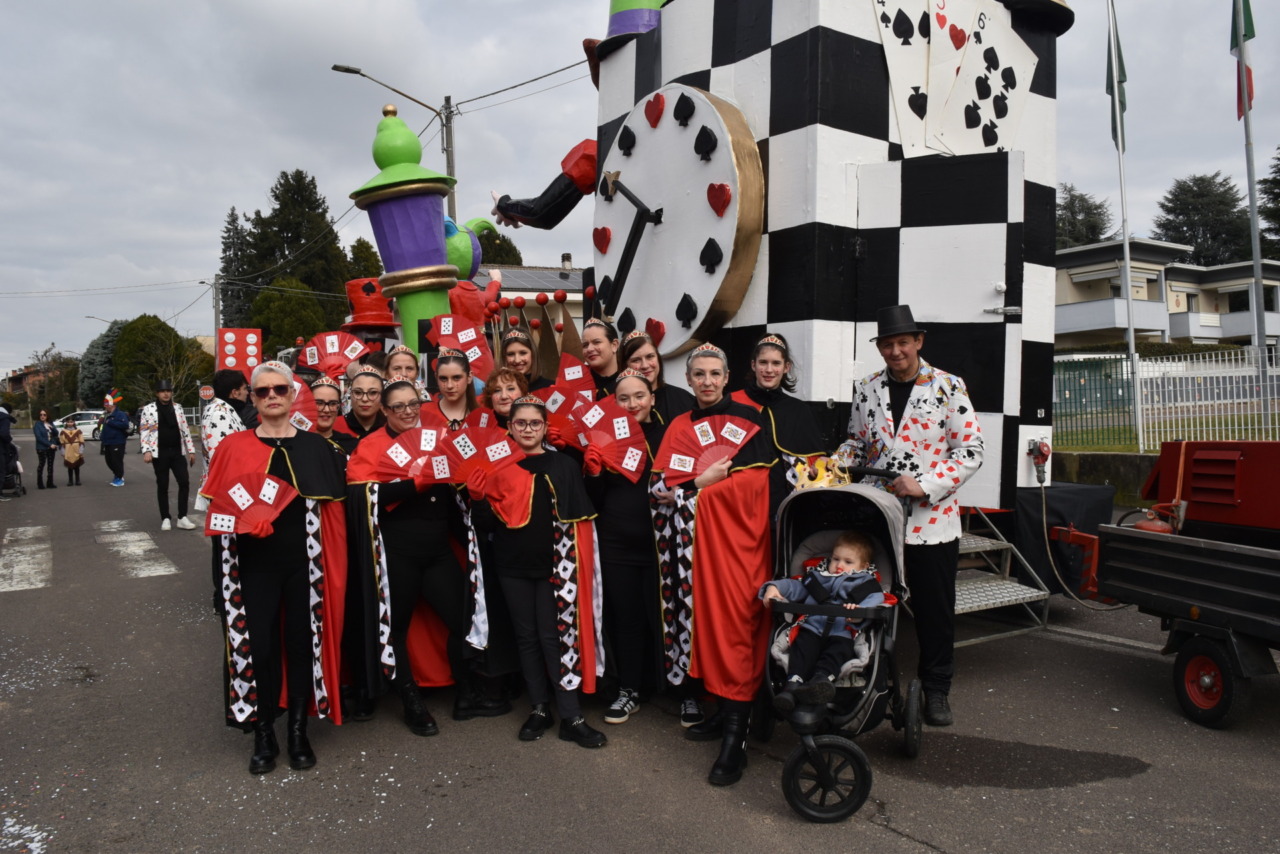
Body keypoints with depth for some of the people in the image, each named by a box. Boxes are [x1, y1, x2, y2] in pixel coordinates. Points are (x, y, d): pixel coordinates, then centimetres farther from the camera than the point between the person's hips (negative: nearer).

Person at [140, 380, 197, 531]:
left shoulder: (177, 408, 10)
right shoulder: (148, 409, 0)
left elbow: (185, 430, 12)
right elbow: (145, 432, -3)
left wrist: (191, 450, 9)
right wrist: (146, 451, -14)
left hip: (177, 452, 3)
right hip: (159, 453, -3)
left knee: (184, 482, -4)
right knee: (162, 486, 5)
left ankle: (182, 518, 3)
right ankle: (165, 518, 14)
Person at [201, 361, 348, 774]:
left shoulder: (317, 447, 4)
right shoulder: (233, 447, 3)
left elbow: (334, 508, 4)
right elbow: (217, 507, 6)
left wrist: (333, 565, -5)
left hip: (305, 561, 1)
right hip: (255, 564, 0)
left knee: (302, 642, 7)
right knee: (256, 646, 0)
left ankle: (299, 731, 23)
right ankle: (263, 735, 19)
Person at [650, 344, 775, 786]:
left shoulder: (748, 419, -1)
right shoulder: (679, 426, 13)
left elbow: (756, 486, -11)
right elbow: (658, 487, 8)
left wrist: (693, 486, -10)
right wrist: (701, 482, -9)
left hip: (738, 534, -5)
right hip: (694, 539, 5)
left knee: (735, 623, -8)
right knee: (705, 617, 7)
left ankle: (735, 737, -4)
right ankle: (725, 711, 22)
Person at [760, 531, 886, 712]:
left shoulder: (865, 583, 20)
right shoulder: (817, 577, 30)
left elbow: (876, 599, 0)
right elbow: (794, 586, 26)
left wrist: (860, 611, -23)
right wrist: (775, 587, 4)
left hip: (841, 633, -2)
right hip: (812, 628, 2)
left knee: (839, 650, -33)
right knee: (803, 646, -28)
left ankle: (820, 679, -55)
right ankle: (793, 682, -44)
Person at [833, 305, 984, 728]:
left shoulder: (948, 387, -3)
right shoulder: (866, 389, 8)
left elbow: (971, 451, -5)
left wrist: (925, 485, -16)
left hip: (931, 518, -2)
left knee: (934, 609, 8)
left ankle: (936, 689, 25)